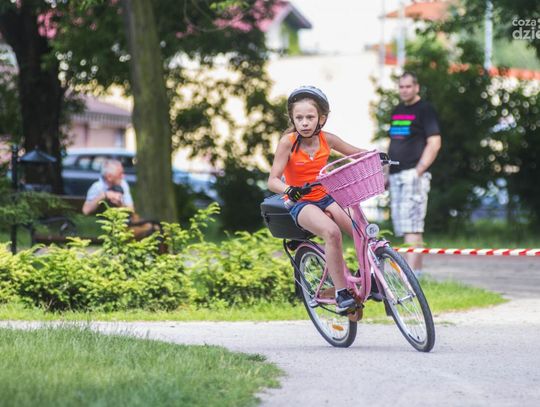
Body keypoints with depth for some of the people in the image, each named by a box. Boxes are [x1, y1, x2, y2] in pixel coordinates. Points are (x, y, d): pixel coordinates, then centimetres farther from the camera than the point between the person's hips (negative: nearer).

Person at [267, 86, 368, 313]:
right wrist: (289, 190, -40)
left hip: (325, 198, 5)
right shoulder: (288, 142, -15)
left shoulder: (326, 140, -4)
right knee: (332, 232, -33)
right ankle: (341, 294, -26)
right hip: (300, 203, -4)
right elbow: (273, 180, -19)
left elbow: (356, 153, 12)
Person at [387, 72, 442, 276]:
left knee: (411, 226, -15)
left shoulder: (425, 110, -4)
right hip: (395, 175, 8)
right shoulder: (397, 111, 19)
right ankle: (418, 269, 14)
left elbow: (434, 143, -12)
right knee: (401, 225, 8)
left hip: (414, 175, -8)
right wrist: (387, 171, 16)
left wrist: (419, 170, -18)